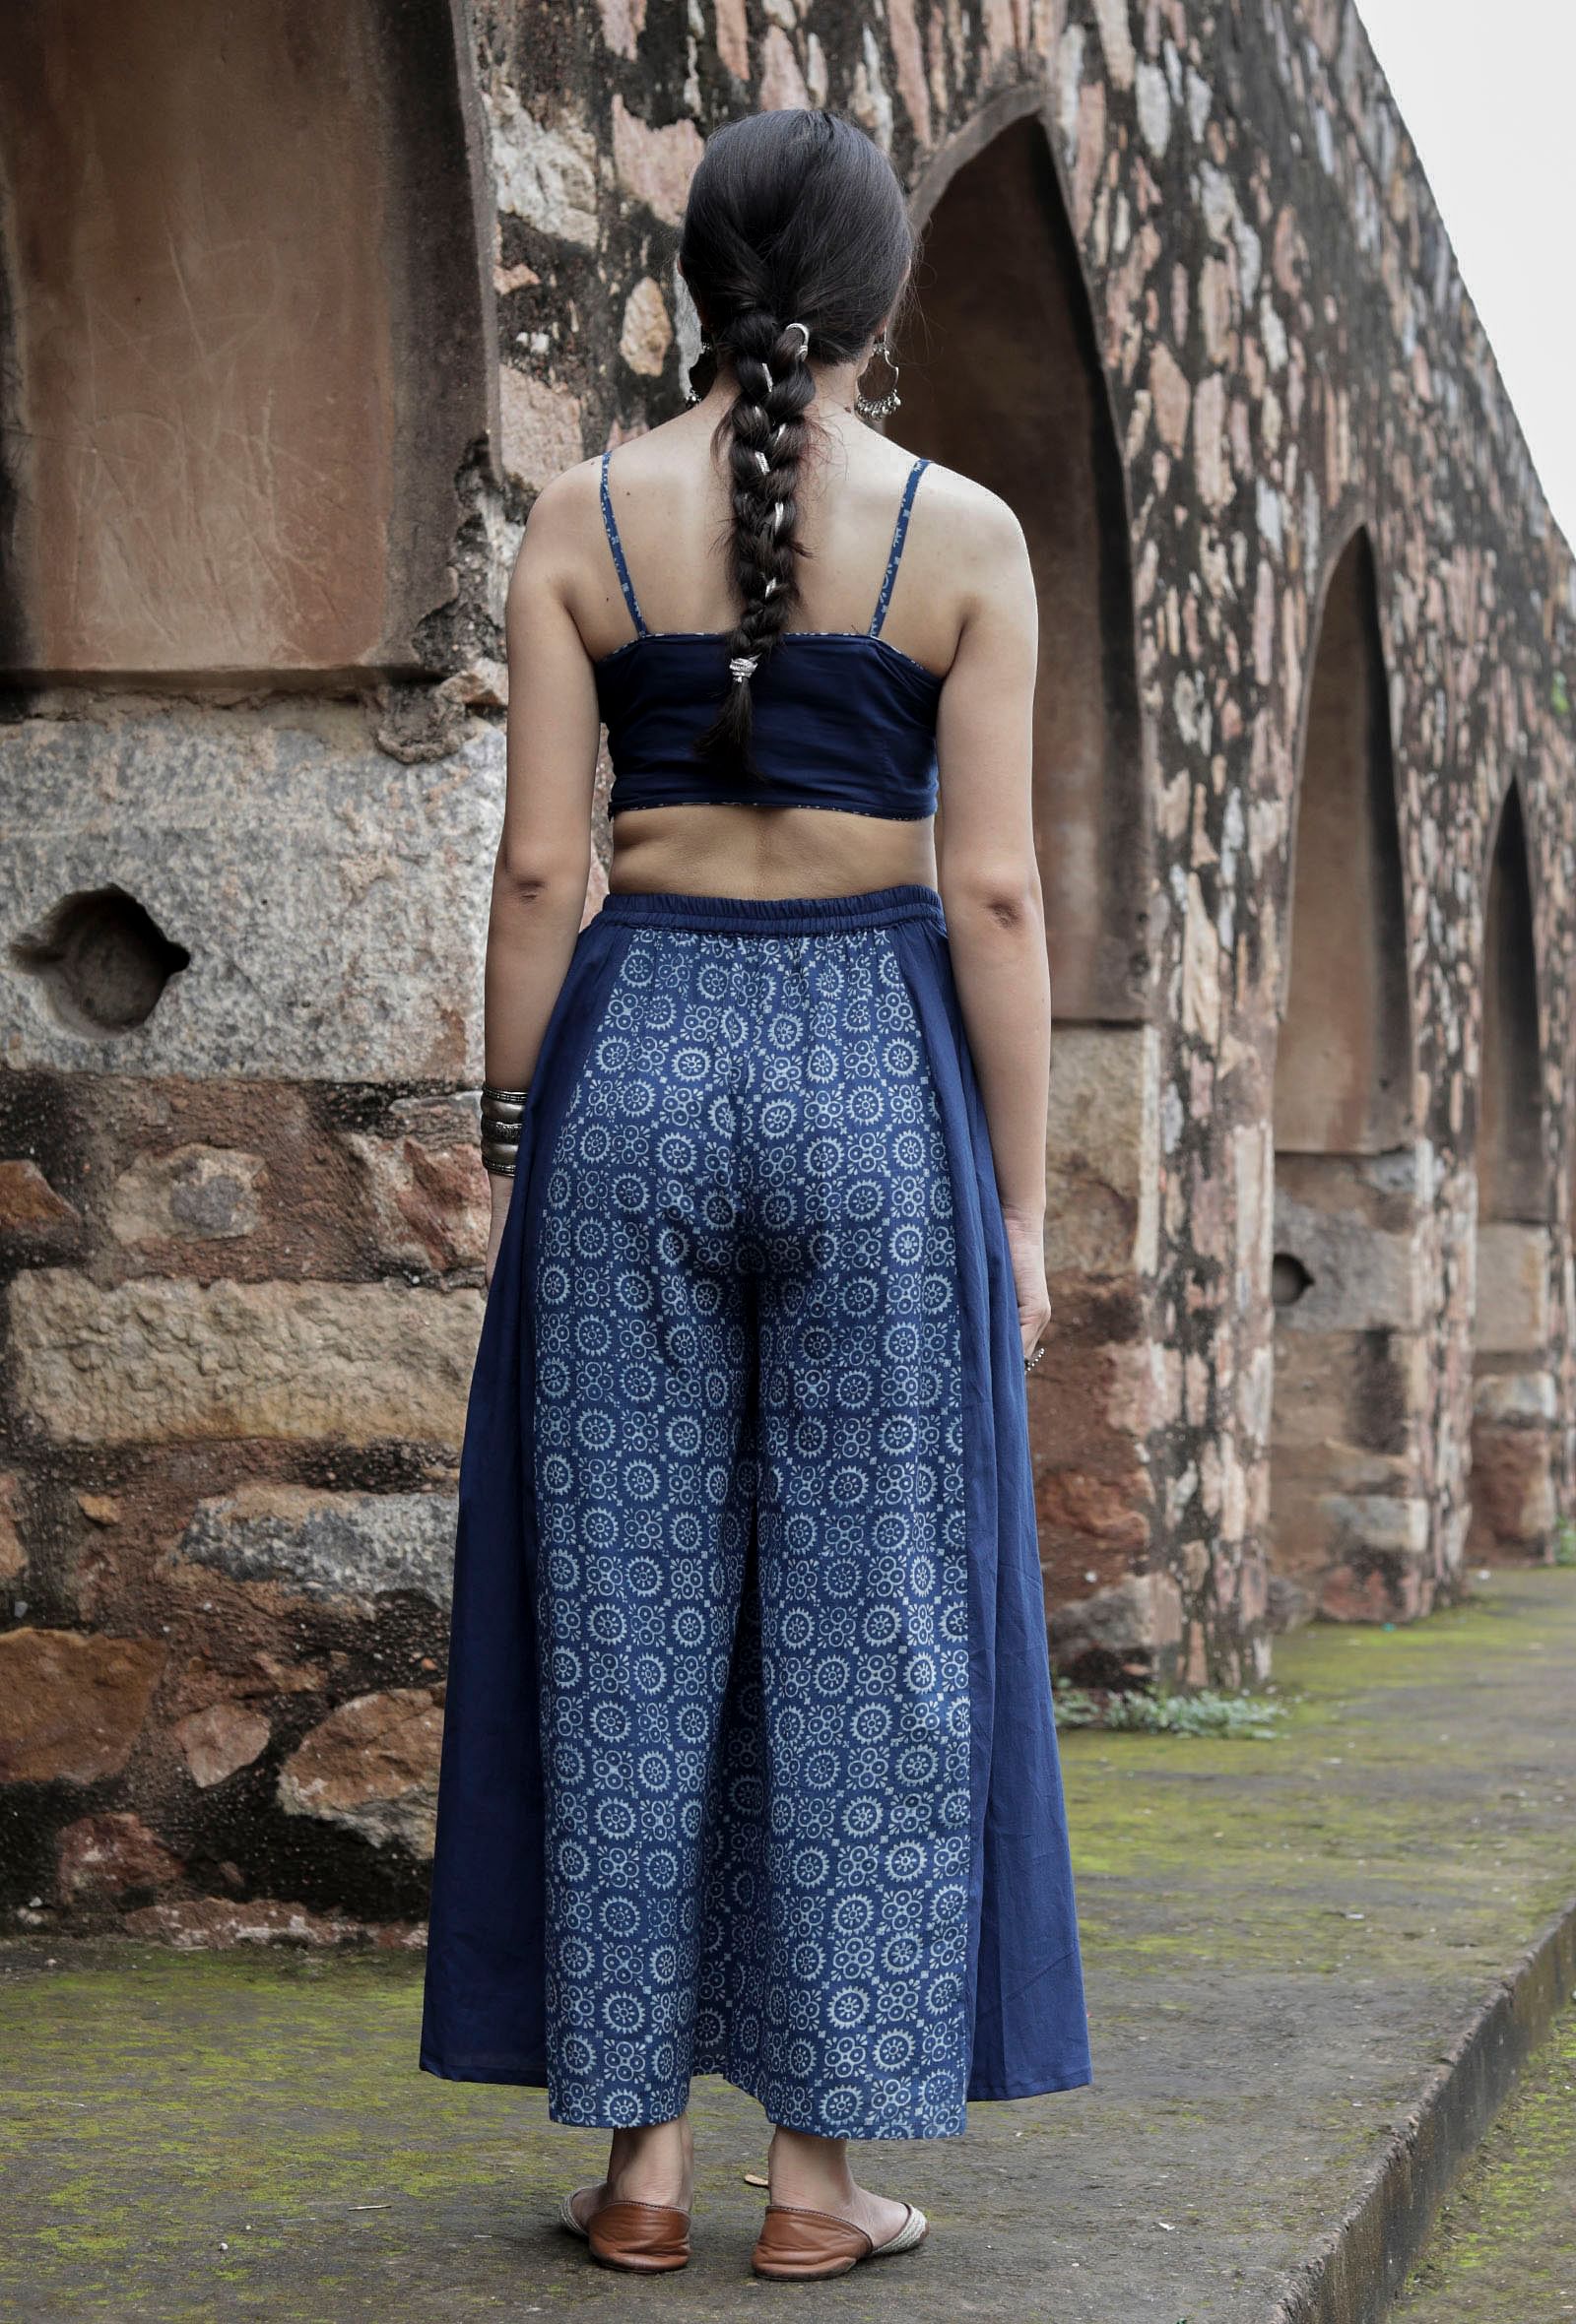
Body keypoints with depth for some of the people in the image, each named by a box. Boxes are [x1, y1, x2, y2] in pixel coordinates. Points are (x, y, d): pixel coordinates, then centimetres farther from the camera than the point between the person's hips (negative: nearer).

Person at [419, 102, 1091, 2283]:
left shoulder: (585, 516, 2)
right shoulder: (964, 532, -1)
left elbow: (539, 864, -1)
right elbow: (994, 893, -4)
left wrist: (512, 1149, 6)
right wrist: (1019, 1198, 1)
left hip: (639, 1055, 2)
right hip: (876, 1070, -1)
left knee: (623, 1620, 7)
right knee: (864, 1627, 5)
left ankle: (640, 2150, 11)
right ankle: (820, 2160, 9)